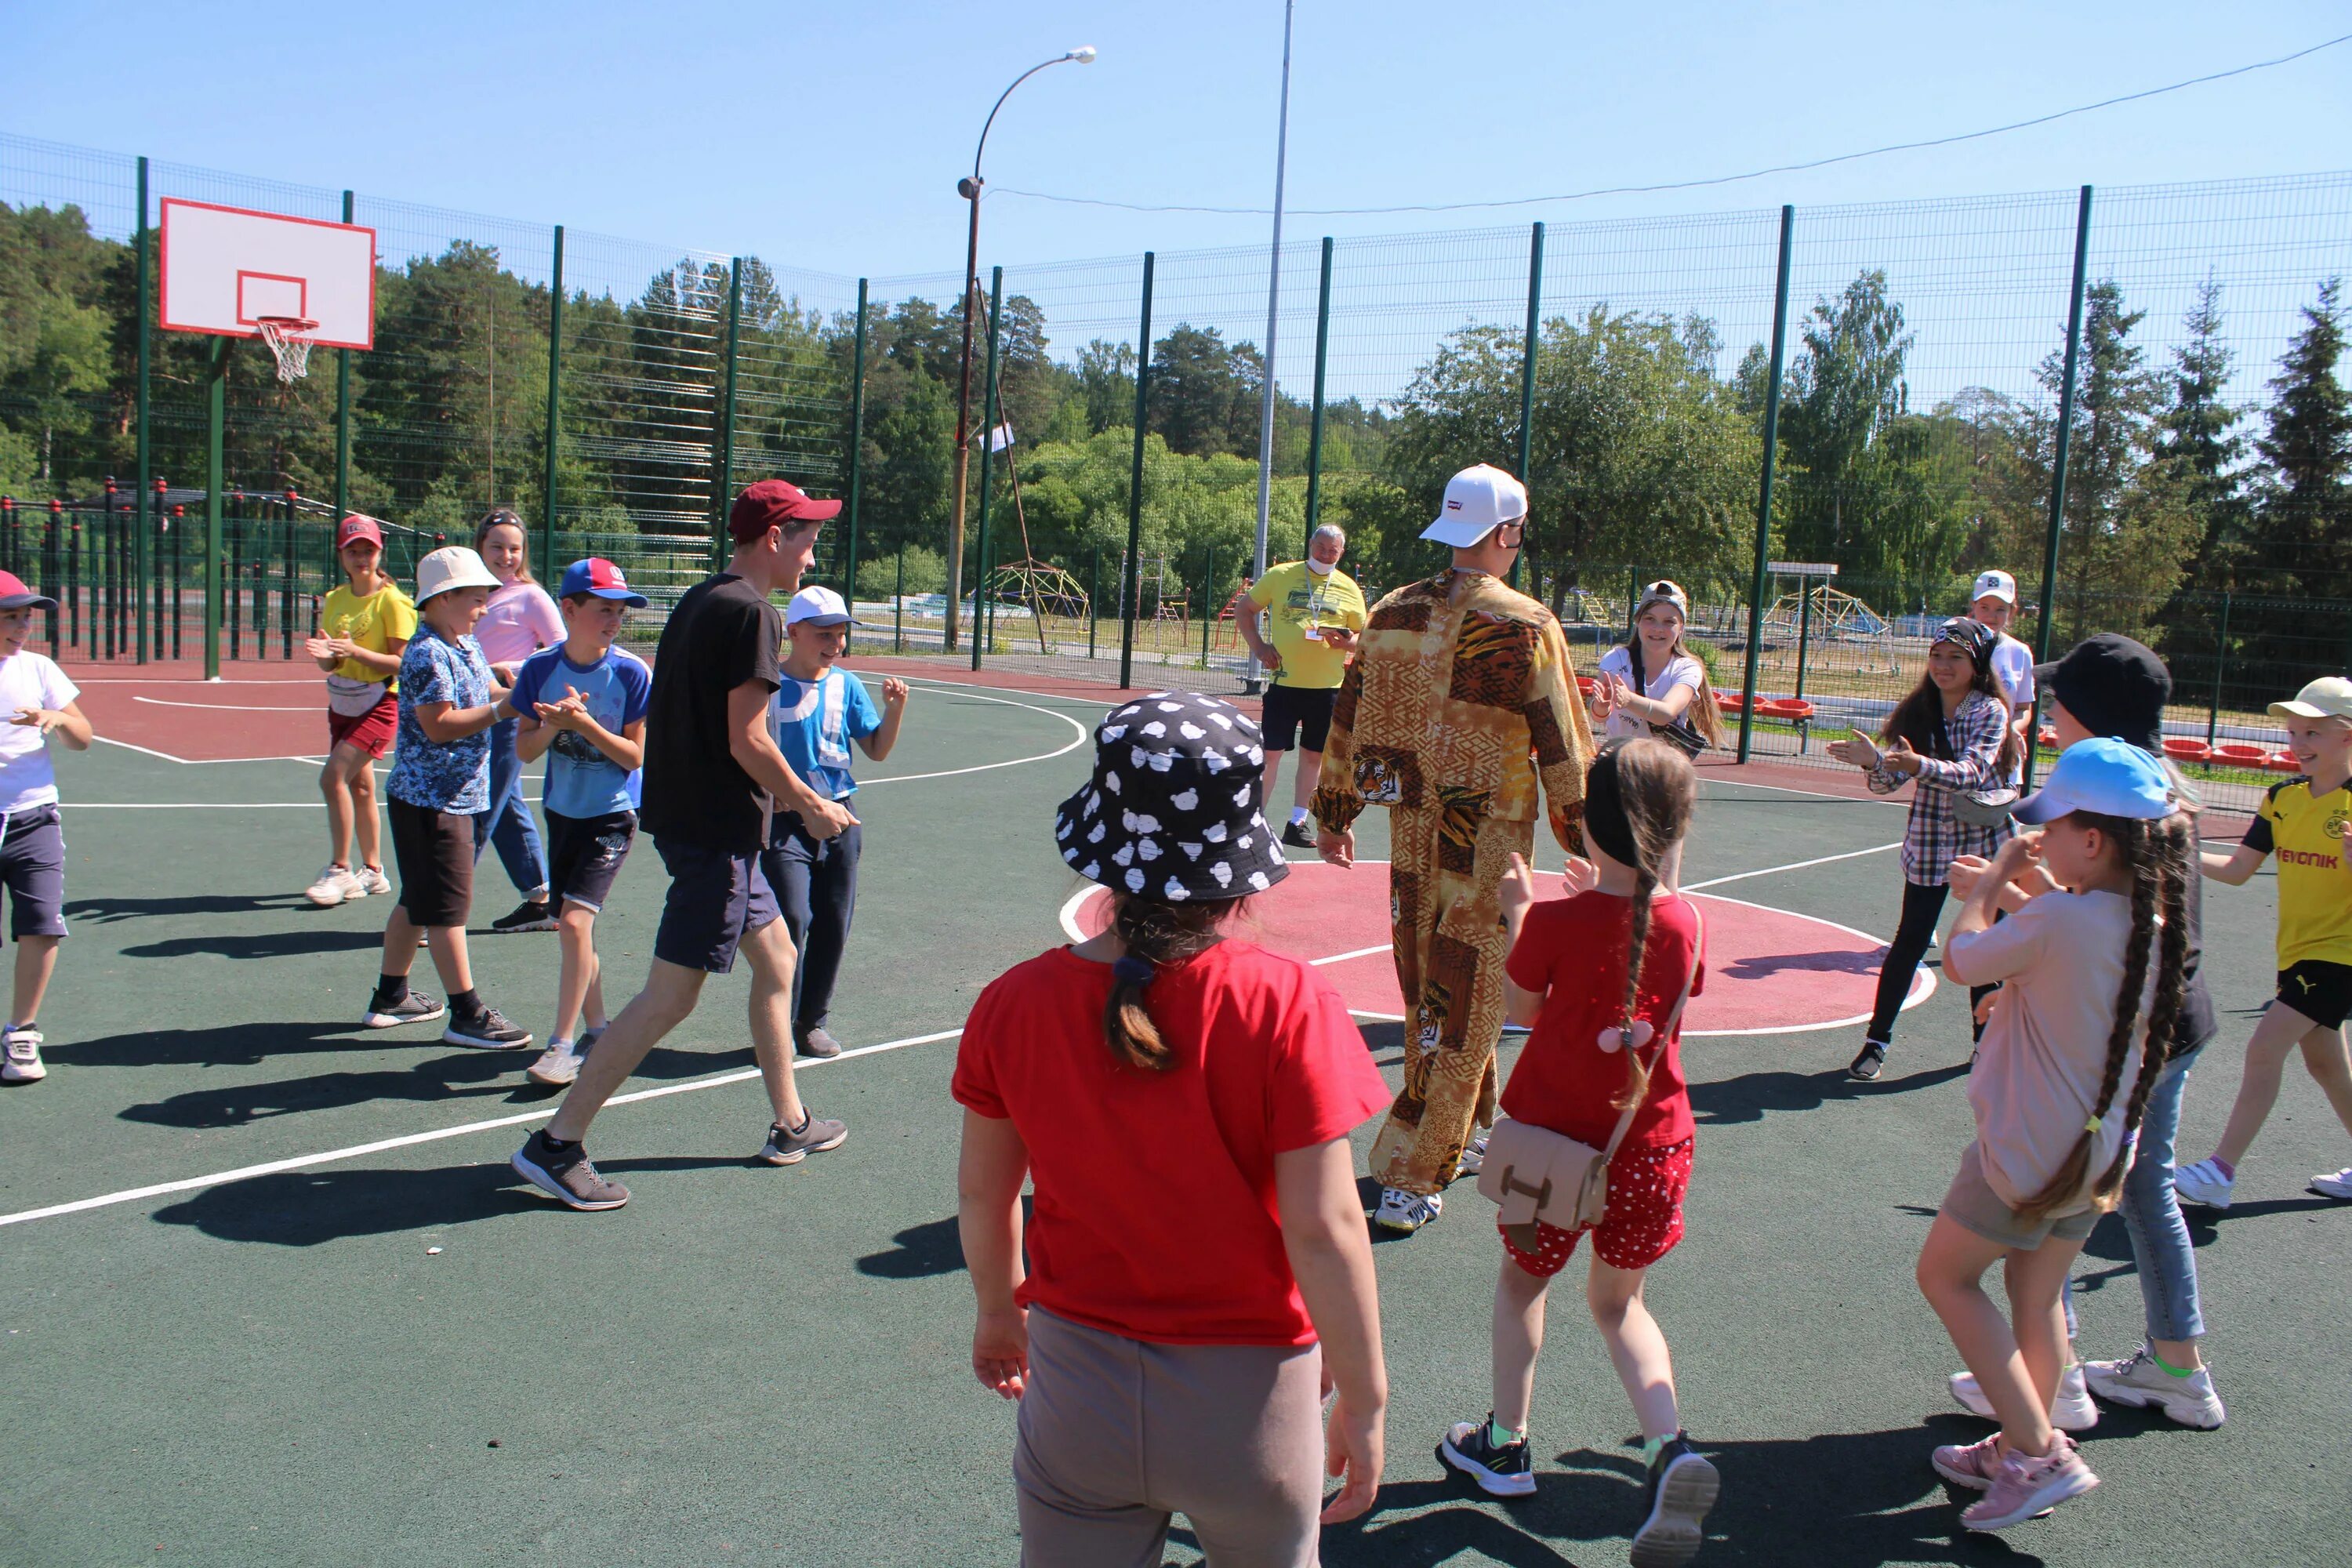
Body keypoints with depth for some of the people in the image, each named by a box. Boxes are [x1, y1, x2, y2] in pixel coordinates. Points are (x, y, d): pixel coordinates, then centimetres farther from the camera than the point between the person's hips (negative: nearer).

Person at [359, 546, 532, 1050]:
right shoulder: (428, 654, -18)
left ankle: (390, 997, 29)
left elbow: (487, 690, 20)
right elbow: (440, 725, -23)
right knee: (448, 904, -4)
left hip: (454, 795, 10)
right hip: (430, 797, -10)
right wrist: (501, 709, -22)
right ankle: (467, 1014, 1)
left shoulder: (467, 646, 12)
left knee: (417, 900, 17)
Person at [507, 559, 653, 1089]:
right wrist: (554, 725, -20)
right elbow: (524, 750, -1)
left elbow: (634, 756, -10)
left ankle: (562, 1044, -7)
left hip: (613, 815, -4)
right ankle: (595, 1029, 28)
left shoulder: (631, 673, -12)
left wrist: (587, 724, -22)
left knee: (574, 921, -15)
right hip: (561, 812, 4)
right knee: (572, 928, 11)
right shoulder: (540, 668, -4)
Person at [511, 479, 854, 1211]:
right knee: (671, 997, -5)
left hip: (687, 815, 10)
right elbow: (748, 741, -19)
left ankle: (790, 1126, 30)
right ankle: (555, 1144, 0)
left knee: (776, 956, 19)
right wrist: (813, 806, -6)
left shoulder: (696, 601, 13)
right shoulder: (751, 611, -15)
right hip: (718, 830, -10)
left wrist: (774, 790, 19)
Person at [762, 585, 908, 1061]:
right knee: (792, 919, -14)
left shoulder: (847, 686, 6)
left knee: (833, 926, 8)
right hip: (783, 820, -4)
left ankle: (811, 1022, 24)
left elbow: (877, 749, 6)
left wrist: (895, 707, -8)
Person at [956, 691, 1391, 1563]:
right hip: (1246, 1397, -1)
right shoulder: (1286, 1007, -20)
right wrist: (1364, 1398, -6)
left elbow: (982, 1196, 1)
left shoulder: (1013, 1005, -11)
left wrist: (999, 1313, 20)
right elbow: (1323, 1226, -19)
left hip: (1074, 1392, 2)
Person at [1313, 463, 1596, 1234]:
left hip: (1411, 835, 6)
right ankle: (1409, 1180, 5)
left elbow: (1347, 722, 9)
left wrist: (1334, 814, 20)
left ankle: (1463, 1134, 37)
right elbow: (1564, 753, -10)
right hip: (1488, 847, -5)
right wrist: (1584, 851, 0)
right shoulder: (1526, 627, -13)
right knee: (1462, 1008, 2)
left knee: (1431, 992, 19)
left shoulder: (1390, 613, 2)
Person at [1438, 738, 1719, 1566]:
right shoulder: (1683, 920, -7)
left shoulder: (1556, 922, -18)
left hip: (1556, 1139, -3)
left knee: (1522, 1281, 21)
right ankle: (1670, 1445, 0)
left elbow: (1520, 1008, -3)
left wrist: (1516, 912, 7)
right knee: (1619, 1302, 21)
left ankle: (1506, 1444, 33)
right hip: (1652, 1147, 3)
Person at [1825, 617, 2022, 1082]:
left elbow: (1972, 771, -26)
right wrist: (1874, 761, -28)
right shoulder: (1918, 711, -1)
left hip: (1984, 839, -2)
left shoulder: (1991, 711, -11)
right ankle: (1877, 1039, 6)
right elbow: (1890, 781, -6)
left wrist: (1919, 765, -43)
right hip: (1929, 841, 2)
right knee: (1911, 939, -1)